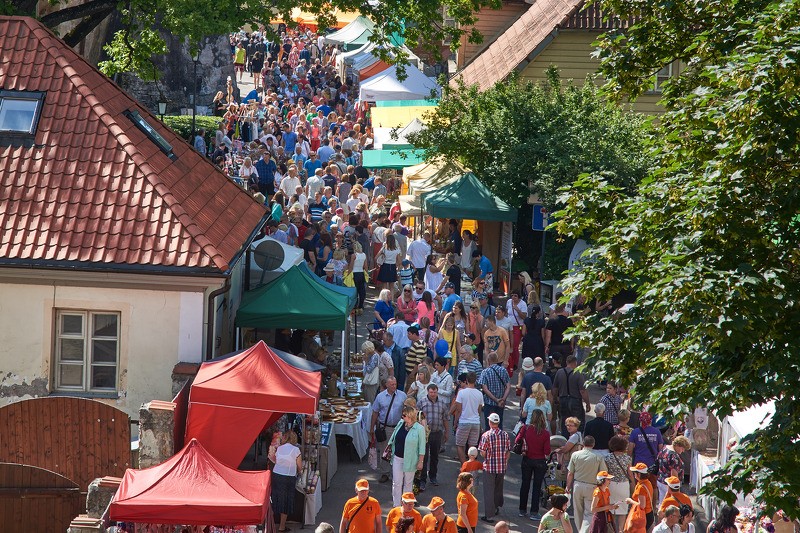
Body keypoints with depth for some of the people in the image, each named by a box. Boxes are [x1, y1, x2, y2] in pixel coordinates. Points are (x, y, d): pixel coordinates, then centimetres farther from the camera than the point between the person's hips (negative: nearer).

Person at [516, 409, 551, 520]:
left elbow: (517, 440, -8)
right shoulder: (545, 433, -16)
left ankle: (522, 510, 24)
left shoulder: (526, 429, -13)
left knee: (525, 485, 16)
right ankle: (534, 512, 7)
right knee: (537, 487, 7)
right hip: (540, 462, -2)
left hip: (527, 460, 2)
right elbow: (547, 451, -14)